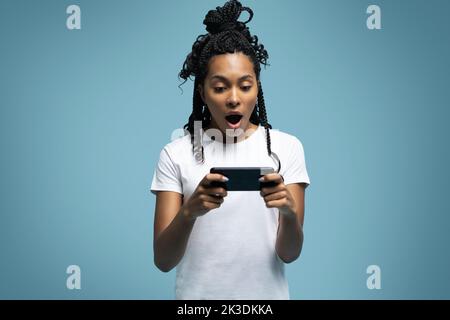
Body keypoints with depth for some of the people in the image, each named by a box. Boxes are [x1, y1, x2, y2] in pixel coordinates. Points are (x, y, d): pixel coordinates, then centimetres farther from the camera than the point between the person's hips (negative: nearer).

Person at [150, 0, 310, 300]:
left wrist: (289, 210, -28)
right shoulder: (176, 154, -6)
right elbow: (163, 261, -10)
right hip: (197, 293, 0)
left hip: (266, 293, 1)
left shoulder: (286, 147, -4)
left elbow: (289, 254, -8)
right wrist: (190, 211, -29)